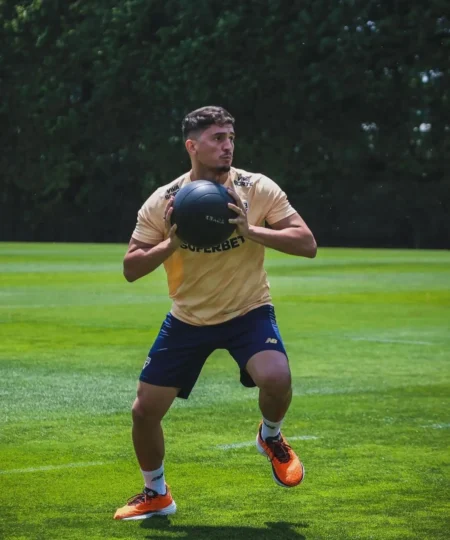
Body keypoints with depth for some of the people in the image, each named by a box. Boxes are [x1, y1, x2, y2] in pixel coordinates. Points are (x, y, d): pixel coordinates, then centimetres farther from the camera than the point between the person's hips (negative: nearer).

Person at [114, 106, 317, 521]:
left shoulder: (257, 189, -11)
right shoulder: (163, 202, -8)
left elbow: (307, 244, -15)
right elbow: (131, 269, -7)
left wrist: (250, 231, -27)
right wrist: (171, 244, -24)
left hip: (248, 312, -2)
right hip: (188, 319, 2)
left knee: (276, 378, -31)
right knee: (145, 410, 0)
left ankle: (271, 438, 5)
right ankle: (156, 495, 27)